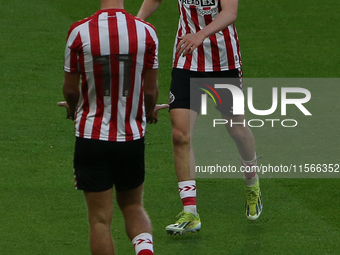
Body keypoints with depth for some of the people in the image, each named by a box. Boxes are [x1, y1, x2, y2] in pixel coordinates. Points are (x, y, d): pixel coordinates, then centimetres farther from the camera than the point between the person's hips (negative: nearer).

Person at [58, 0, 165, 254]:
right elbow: (151, 90, 1)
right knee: (133, 207, 19)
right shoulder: (146, 32, -8)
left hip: (91, 135, -2)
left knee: (100, 219, 4)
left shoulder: (79, 32, -11)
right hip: (132, 137, 2)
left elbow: (71, 90, -1)